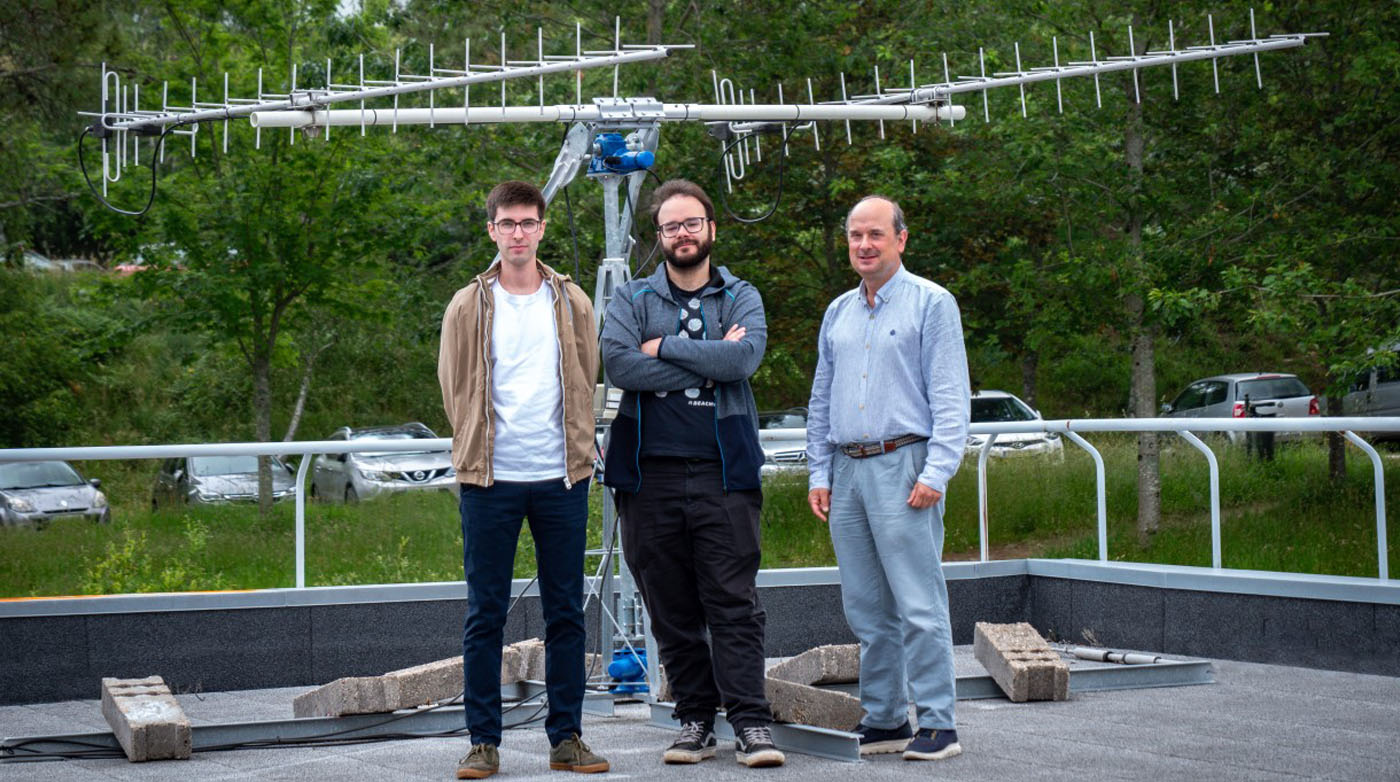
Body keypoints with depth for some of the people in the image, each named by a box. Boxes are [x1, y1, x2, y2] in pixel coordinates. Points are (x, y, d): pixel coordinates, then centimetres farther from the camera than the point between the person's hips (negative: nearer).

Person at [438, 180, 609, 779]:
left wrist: (573, 450, 9)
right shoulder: (468, 307, 3)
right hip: (489, 480, -2)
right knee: (485, 615, 1)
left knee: (566, 612, 5)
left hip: (561, 477, 2)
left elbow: (585, 384, 14)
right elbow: (455, 390, 7)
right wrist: (481, 451, 5)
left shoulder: (572, 303, 9)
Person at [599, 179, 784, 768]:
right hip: (650, 472, 1)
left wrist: (665, 348, -6)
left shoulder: (741, 298, 11)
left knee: (734, 604, -6)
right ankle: (695, 720, 14)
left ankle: (751, 723, -6)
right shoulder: (632, 299, 11)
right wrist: (707, 363, -9)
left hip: (723, 472, -1)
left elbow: (745, 357, -11)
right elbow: (616, 363, -9)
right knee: (671, 610, 5)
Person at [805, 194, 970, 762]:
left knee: (919, 606, -8)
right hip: (847, 470, 6)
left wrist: (936, 473, -14)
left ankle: (937, 724, -3)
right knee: (866, 609, 8)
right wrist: (818, 473, 13)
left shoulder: (931, 304, 0)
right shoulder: (838, 313, 18)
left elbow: (950, 398, -5)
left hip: (902, 465, -6)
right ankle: (884, 720, 16)